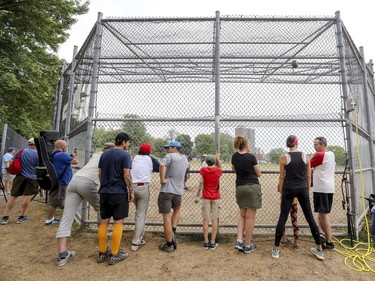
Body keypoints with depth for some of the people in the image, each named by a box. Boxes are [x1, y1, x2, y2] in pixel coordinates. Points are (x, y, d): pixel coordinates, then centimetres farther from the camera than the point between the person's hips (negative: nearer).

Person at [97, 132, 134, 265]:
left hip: (104, 192, 6)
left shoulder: (104, 154, 9)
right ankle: (114, 255, 12)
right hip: (119, 192, -6)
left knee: (103, 221, 13)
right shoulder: (125, 155, -10)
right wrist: (131, 190, -5)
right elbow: (126, 175, -15)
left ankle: (102, 253, 23)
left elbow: (100, 174, 13)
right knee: (118, 222, 3)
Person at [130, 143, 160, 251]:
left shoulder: (135, 158, 15)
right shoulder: (150, 159, 4)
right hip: (143, 187, -5)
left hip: (132, 187, 5)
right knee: (141, 214, 1)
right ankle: (135, 242, 1)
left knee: (138, 212, 21)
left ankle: (139, 236, 27)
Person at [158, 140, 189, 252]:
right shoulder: (185, 159, 13)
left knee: (166, 217, 3)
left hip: (166, 190, -6)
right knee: (177, 209, 31)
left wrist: (162, 179, -16)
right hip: (178, 191, 6)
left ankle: (169, 244, 11)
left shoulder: (170, 156, -6)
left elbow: (162, 165, -26)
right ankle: (173, 234, 19)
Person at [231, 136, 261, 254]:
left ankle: (239, 241, 10)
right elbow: (258, 173, 1)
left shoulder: (234, 157, 5)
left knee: (242, 215, 19)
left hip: (239, 187, 5)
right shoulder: (251, 157, -10)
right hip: (252, 187, -5)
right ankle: (248, 246, 12)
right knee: (250, 217, 3)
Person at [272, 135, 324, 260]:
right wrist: (307, 190, 16)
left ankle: (276, 249, 9)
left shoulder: (283, 157, -6)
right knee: (310, 218, 14)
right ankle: (319, 250, 24)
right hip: (302, 189, 2)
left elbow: (282, 177, -3)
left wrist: (281, 192, 7)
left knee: (282, 218, 3)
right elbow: (308, 176, 5)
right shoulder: (305, 156, 1)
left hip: (288, 189, -2)